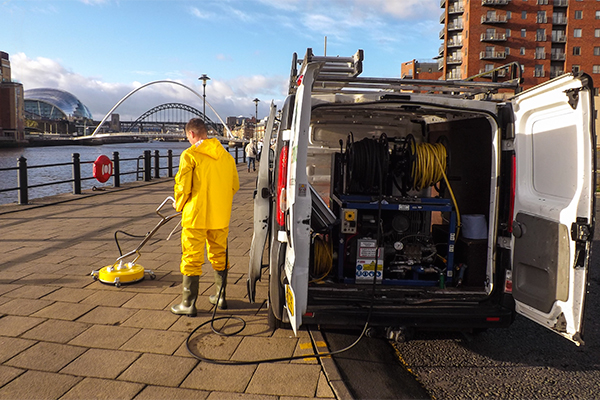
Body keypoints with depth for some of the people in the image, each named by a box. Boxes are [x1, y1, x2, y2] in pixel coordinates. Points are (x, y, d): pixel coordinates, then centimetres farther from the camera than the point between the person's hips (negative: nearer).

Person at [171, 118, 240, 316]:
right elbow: (235, 185, 11)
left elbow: (183, 187, -12)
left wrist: (179, 204, 8)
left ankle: (188, 304, 10)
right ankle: (221, 297, 27)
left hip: (195, 216, -5)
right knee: (219, 256, 17)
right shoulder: (226, 155, 6)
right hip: (220, 217, 5)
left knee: (192, 259, 3)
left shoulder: (190, 155, -11)